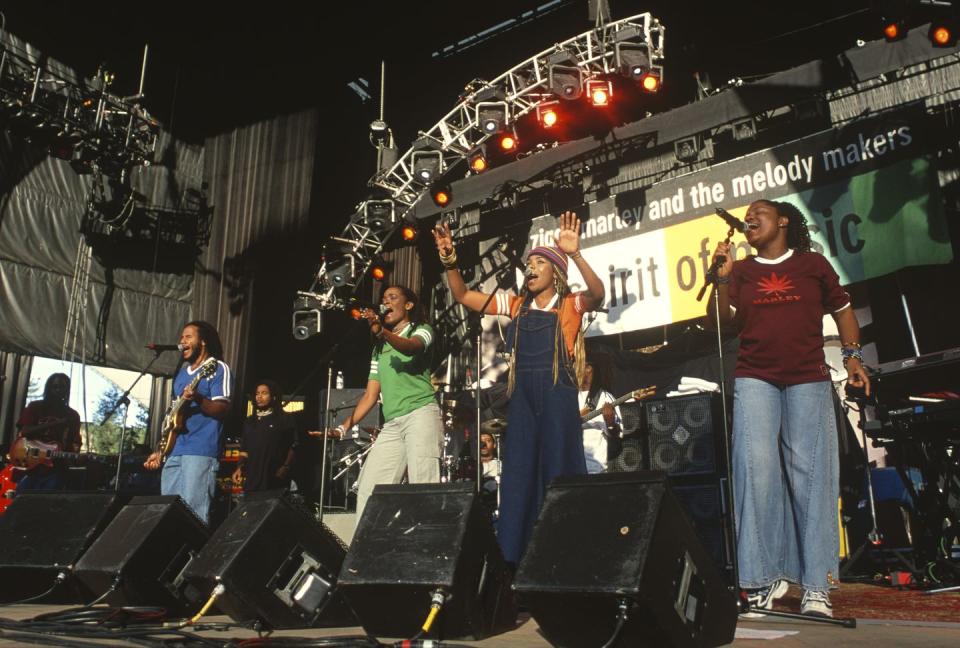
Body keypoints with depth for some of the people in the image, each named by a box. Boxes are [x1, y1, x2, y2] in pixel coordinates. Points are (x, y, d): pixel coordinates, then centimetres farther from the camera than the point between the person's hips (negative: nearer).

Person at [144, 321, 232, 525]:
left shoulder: (217, 368, -3)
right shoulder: (182, 373, 21)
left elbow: (223, 409, -12)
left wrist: (198, 399, -30)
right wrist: (160, 450, 19)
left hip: (201, 451, -8)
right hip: (174, 451, 9)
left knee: (193, 512, -11)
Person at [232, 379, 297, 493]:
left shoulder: (285, 419, 3)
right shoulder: (249, 421, 18)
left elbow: (293, 446, 1)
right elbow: (244, 449, 20)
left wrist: (286, 467, -10)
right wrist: (240, 468, 6)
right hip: (252, 478, 5)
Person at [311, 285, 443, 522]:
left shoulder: (422, 330, 8)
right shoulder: (380, 349, 26)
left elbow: (411, 348, -18)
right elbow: (370, 395, 21)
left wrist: (382, 331, -37)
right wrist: (343, 427, 10)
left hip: (421, 414, -6)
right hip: (391, 424, 7)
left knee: (422, 484, -18)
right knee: (368, 488, -3)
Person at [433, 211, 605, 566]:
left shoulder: (570, 305, 2)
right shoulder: (516, 306, 14)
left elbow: (597, 294, -20)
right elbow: (463, 296, 14)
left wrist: (575, 254, -33)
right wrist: (450, 261, -1)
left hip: (557, 398, -4)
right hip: (522, 399, 5)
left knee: (558, 473, -1)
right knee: (518, 475, 6)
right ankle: (513, 557, 13)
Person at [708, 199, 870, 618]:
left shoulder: (812, 264, 11)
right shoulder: (741, 271, 12)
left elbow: (842, 309, 17)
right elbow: (720, 321, 3)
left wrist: (853, 356, 6)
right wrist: (722, 280, -10)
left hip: (808, 379, 0)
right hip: (755, 380, 1)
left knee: (810, 474, -6)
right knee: (757, 468, -12)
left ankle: (816, 588, -2)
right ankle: (763, 578, -6)